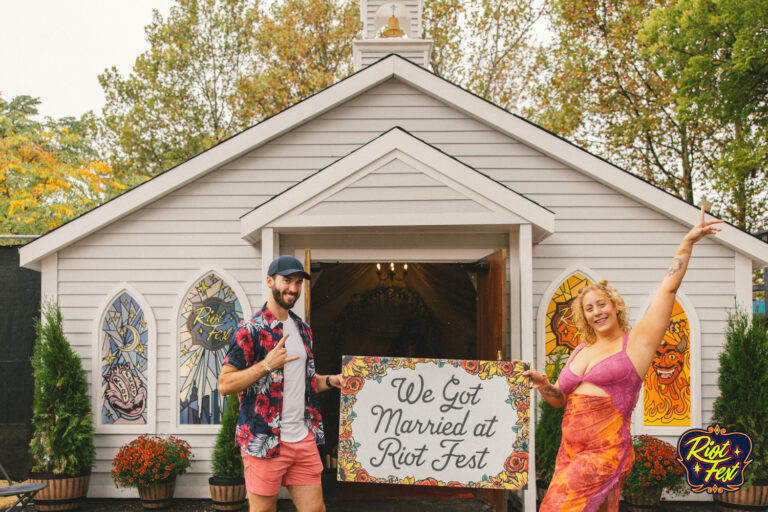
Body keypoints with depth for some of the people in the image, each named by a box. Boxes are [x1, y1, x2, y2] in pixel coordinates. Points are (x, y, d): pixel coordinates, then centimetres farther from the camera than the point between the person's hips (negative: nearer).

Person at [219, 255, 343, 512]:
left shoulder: (302, 329, 15)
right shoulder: (250, 330, -8)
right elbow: (225, 384, -12)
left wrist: (331, 380, 8)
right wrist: (267, 364, -20)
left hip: (304, 439, 6)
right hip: (265, 441, -6)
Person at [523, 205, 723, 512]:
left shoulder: (636, 342, 0)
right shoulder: (580, 351, 16)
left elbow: (668, 289, -4)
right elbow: (558, 399, 22)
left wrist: (687, 243, -6)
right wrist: (541, 384, 1)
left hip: (607, 455, -6)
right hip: (569, 453, 6)